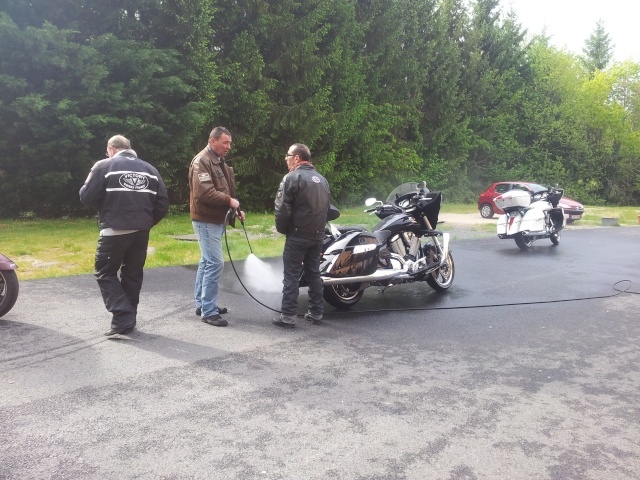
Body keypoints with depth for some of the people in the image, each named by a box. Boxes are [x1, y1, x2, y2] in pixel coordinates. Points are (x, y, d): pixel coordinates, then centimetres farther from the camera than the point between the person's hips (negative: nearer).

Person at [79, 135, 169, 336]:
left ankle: (123, 318, -5)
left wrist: (105, 198, 14)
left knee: (105, 273, 8)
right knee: (133, 275, 15)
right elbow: (163, 203, 7)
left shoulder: (104, 166, -2)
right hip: (141, 232, 5)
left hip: (115, 231, -4)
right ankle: (128, 320, 20)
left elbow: (86, 197, -7)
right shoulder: (149, 169, 11)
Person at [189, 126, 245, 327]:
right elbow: (204, 192, -26)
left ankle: (202, 304, 27)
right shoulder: (201, 161, -14)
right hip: (206, 220, -10)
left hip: (217, 219, 10)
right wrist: (229, 201, -20)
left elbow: (227, 190, 20)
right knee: (215, 263, -12)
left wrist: (235, 209, 6)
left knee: (207, 262, 16)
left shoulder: (220, 162, 17)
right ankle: (208, 311, -6)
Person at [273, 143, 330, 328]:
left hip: (297, 235, -7)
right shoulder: (322, 179, 14)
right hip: (317, 235, 7)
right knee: (314, 274, 14)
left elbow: (282, 208, -15)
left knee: (292, 275, -2)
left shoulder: (292, 177, -10)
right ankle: (316, 313, 18)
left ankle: (288, 316, 0)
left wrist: (281, 228, 0)